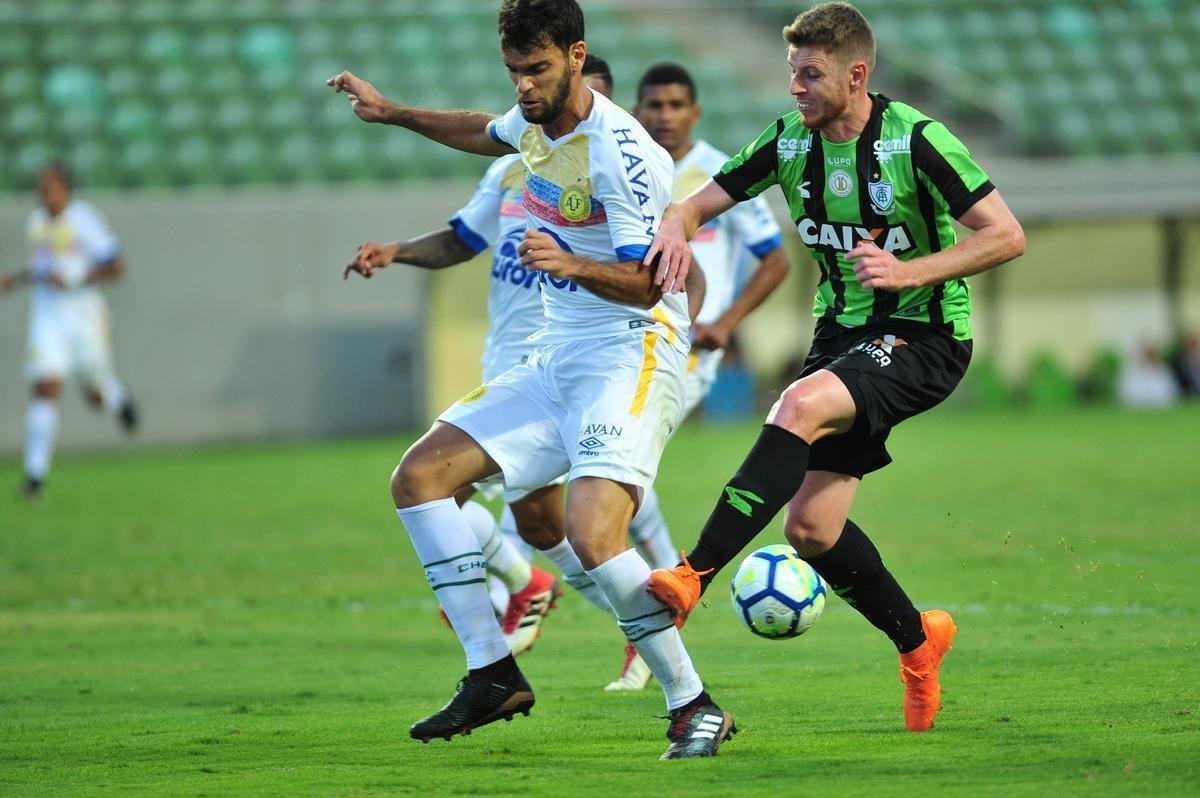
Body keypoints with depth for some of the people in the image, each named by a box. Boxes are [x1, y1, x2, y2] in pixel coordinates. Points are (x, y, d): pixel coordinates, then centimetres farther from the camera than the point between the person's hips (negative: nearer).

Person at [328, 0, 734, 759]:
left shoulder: (620, 152, -18)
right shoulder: (535, 122, 8)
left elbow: (646, 282, -20)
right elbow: (486, 134, 35)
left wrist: (571, 264, -37)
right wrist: (393, 113, 38)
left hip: (633, 354, -9)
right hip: (558, 361, 10)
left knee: (594, 534, -29)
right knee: (421, 475, 3)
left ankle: (695, 708, -15)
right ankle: (494, 675, 4)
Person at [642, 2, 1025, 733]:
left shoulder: (913, 140, -16)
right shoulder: (790, 141, 0)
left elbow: (1007, 236, -16)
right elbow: (699, 204, 6)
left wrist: (911, 271, -26)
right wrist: (675, 230, -19)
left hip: (922, 337, -7)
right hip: (844, 334, 7)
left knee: (800, 405, -34)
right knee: (811, 526, -1)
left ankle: (696, 576, -36)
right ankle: (917, 640, 24)